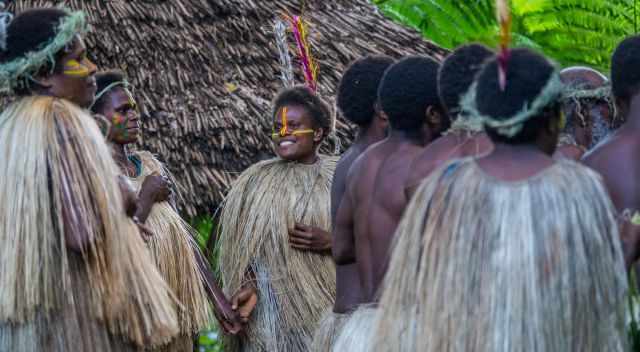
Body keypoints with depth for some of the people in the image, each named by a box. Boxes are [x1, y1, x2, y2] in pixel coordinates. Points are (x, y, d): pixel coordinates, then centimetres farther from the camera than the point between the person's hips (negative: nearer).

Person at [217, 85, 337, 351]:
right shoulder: (256, 180, 6)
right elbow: (242, 244, 4)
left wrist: (330, 241, -11)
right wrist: (247, 286, -11)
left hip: (327, 307, 0)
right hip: (272, 306, 0)